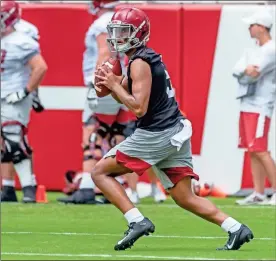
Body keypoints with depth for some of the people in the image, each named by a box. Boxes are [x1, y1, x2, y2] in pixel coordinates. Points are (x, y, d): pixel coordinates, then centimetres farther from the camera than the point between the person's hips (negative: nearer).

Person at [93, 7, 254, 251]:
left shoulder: (140, 63, -12)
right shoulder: (149, 58, 17)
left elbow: (139, 108, -20)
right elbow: (127, 96, 25)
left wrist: (114, 85, -10)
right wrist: (111, 84, 6)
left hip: (155, 136, -9)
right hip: (176, 132, 9)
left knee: (100, 172, 1)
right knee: (185, 197, 10)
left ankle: (137, 222, -11)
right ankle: (236, 228, -3)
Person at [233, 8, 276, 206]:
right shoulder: (254, 50, 17)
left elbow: (254, 75, -21)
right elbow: (237, 70, 2)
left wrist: (242, 73, -2)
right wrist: (246, 69, -18)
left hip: (260, 107, -9)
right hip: (247, 105, 9)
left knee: (260, 151, -15)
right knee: (253, 152, 6)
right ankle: (259, 194, 7)